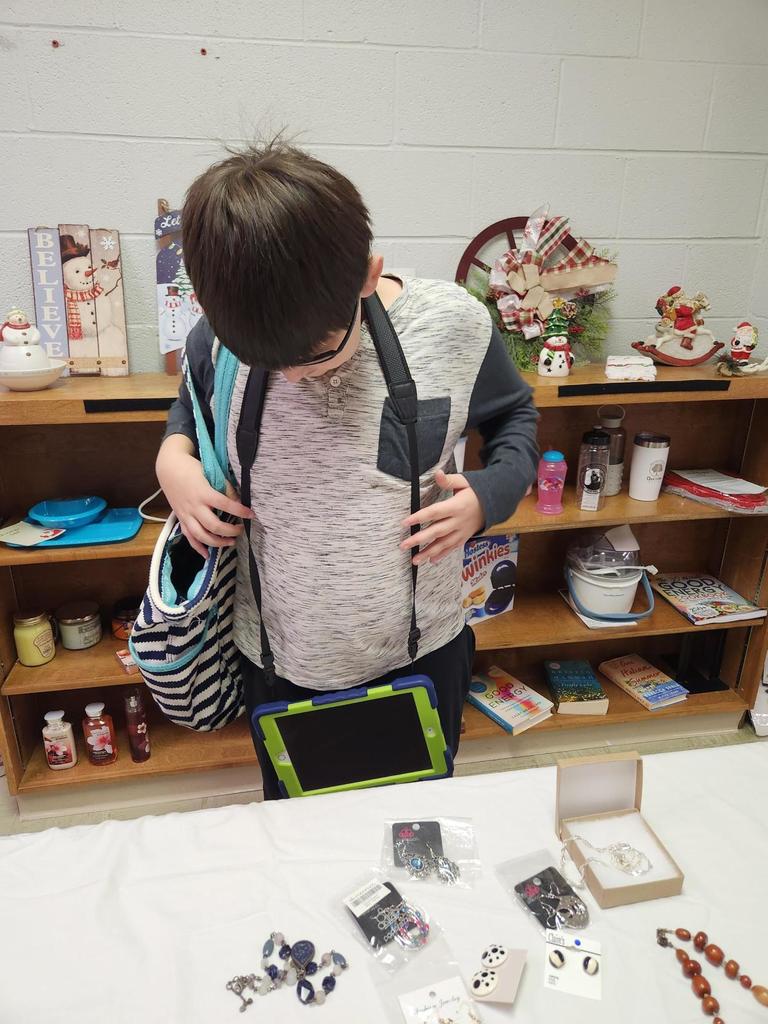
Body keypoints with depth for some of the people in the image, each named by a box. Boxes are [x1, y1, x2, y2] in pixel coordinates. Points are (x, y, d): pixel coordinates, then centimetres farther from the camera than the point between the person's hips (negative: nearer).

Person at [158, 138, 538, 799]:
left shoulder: (451, 324, -18)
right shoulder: (219, 338, -14)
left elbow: (515, 416, 1)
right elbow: (191, 408, 10)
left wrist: (488, 495, -17)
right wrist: (173, 459, -11)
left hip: (420, 654, -1)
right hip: (279, 661, 2)